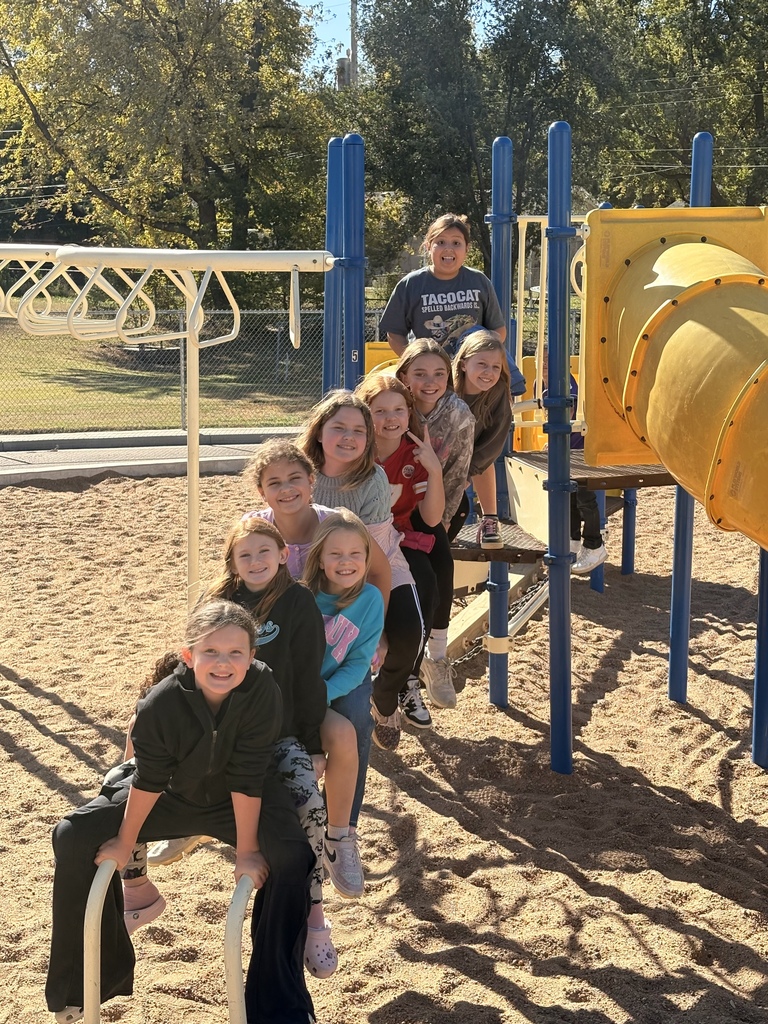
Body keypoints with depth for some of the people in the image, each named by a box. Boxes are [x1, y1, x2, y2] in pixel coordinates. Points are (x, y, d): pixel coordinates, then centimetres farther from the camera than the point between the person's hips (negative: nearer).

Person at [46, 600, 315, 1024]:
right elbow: (148, 781, -17)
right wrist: (125, 843, -7)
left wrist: (246, 850, -20)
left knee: (292, 855, -26)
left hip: (235, 799, -1)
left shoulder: (262, 691, -32)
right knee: (73, 838, -9)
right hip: (171, 794, 1)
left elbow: (246, 778, -27)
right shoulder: (161, 703, -30)